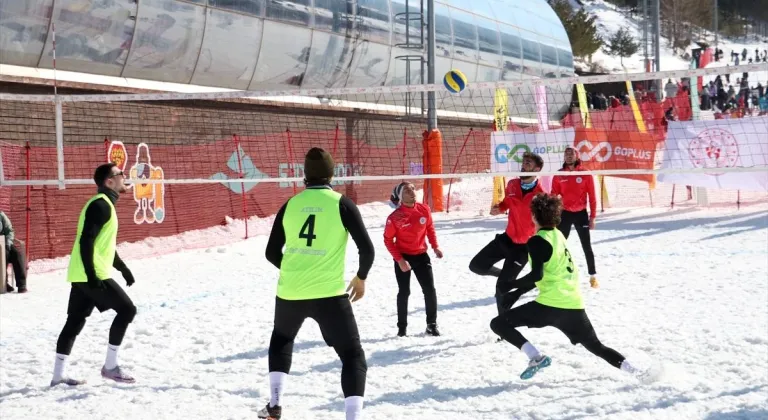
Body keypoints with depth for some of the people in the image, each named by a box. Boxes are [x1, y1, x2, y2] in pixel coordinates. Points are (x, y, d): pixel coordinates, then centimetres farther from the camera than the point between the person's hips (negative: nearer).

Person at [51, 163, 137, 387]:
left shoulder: (105, 204, 18)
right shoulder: (100, 205, -14)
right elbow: (86, 241, -23)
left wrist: (123, 268, 28)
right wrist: (92, 275, -27)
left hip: (82, 275, 10)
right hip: (91, 275, -10)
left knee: (75, 321, 11)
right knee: (127, 309, -8)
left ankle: (58, 375, 15)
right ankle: (110, 366, -4)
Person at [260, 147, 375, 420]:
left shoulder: (290, 205, 5)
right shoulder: (342, 204, -5)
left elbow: (272, 253, 13)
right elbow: (366, 248, -9)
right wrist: (361, 278, 10)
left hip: (290, 293, 4)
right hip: (329, 294, -4)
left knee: (281, 341, 32)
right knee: (353, 356, 6)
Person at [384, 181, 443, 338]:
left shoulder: (424, 209, -8)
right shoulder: (395, 217, -19)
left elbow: (430, 228, 9)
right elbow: (388, 239, -12)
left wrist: (435, 247, 5)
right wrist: (399, 259, -16)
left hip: (421, 255, 3)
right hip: (403, 257, -3)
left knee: (430, 290, 0)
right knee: (404, 292, 5)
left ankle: (432, 324, 14)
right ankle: (402, 327, 17)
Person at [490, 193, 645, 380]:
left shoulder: (537, 241, -7)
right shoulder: (558, 235, 17)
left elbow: (537, 275, -19)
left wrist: (510, 286, -9)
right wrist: (519, 292, 29)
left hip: (550, 305, -7)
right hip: (575, 306, 7)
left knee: (498, 323, -2)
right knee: (596, 346, 22)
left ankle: (536, 357, -16)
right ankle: (635, 371, 9)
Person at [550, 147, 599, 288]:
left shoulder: (585, 174, -4)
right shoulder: (559, 175, 0)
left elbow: (592, 196, -1)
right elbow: (553, 196, 4)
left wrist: (592, 216, -4)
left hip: (581, 214, -1)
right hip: (564, 214, 1)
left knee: (587, 247, 4)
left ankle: (593, 276, 14)